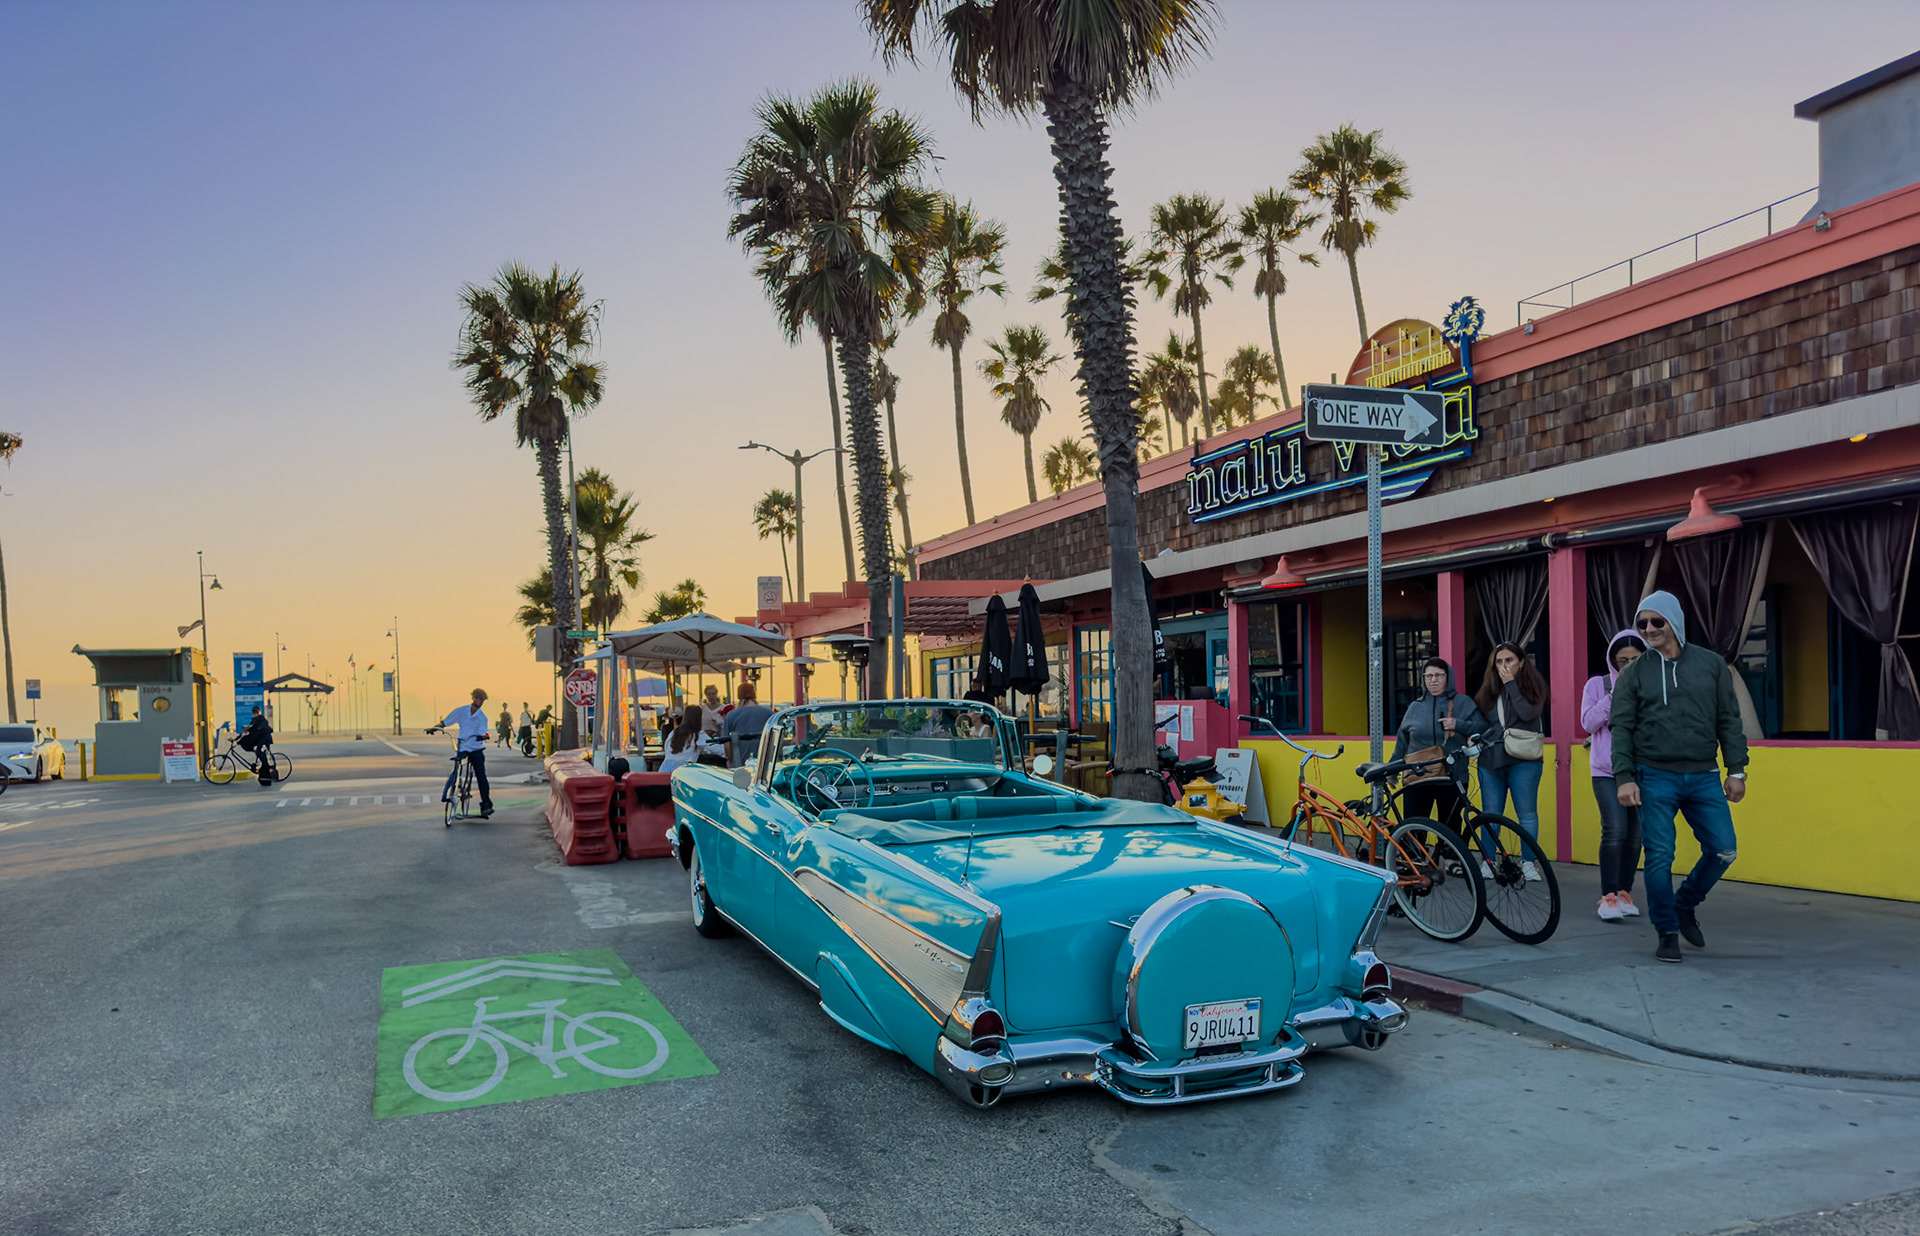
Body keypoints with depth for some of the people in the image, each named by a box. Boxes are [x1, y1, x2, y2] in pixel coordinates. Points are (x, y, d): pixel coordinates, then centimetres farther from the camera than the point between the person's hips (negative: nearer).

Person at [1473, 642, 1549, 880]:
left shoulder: (1533, 686, 0)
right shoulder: (1489, 690, 13)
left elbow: (1528, 713, -16)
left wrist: (1511, 683, -12)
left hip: (1522, 760, -4)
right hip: (1491, 759, 4)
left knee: (1526, 814, -1)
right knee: (1490, 814, 7)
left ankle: (1528, 863, 6)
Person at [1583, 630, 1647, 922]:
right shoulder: (1598, 684, 2)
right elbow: (1588, 723, -6)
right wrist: (1614, 695, -13)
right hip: (1607, 771, -2)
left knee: (1635, 833, 3)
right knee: (1615, 830, -13)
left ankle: (1624, 893, 16)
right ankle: (1608, 897, -6)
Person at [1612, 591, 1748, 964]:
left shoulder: (1710, 664, 6)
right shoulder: (1634, 674, 4)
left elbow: (1729, 720, 8)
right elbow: (1621, 729, 1)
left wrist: (1736, 769, 3)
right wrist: (1624, 777, -8)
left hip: (1704, 778, 2)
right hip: (1655, 779, -2)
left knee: (1724, 850, -1)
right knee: (1660, 858, -3)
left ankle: (1686, 904, 24)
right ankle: (1667, 933, 10)